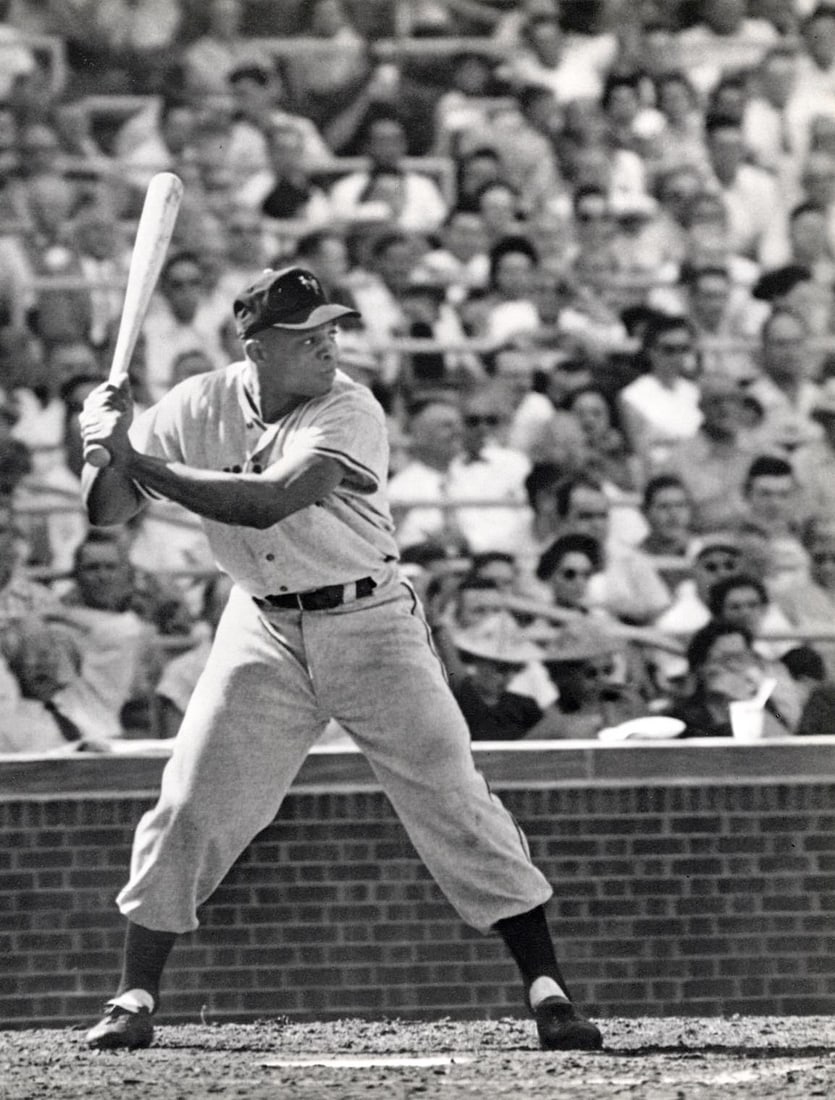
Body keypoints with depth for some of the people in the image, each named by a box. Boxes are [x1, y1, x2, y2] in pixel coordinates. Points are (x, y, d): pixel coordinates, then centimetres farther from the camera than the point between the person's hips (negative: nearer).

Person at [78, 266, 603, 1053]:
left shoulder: (349, 414, -19)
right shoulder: (200, 409, -7)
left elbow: (265, 503, -33)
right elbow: (106, 511, -5)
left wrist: (139, 460, -32)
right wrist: (110, 448, -26)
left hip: (368, 625, -3)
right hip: (262, 631, 3)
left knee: (453, 802, -7)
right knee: (188, 809, -3)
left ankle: (546, 988, -4)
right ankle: (133, 999, 9)